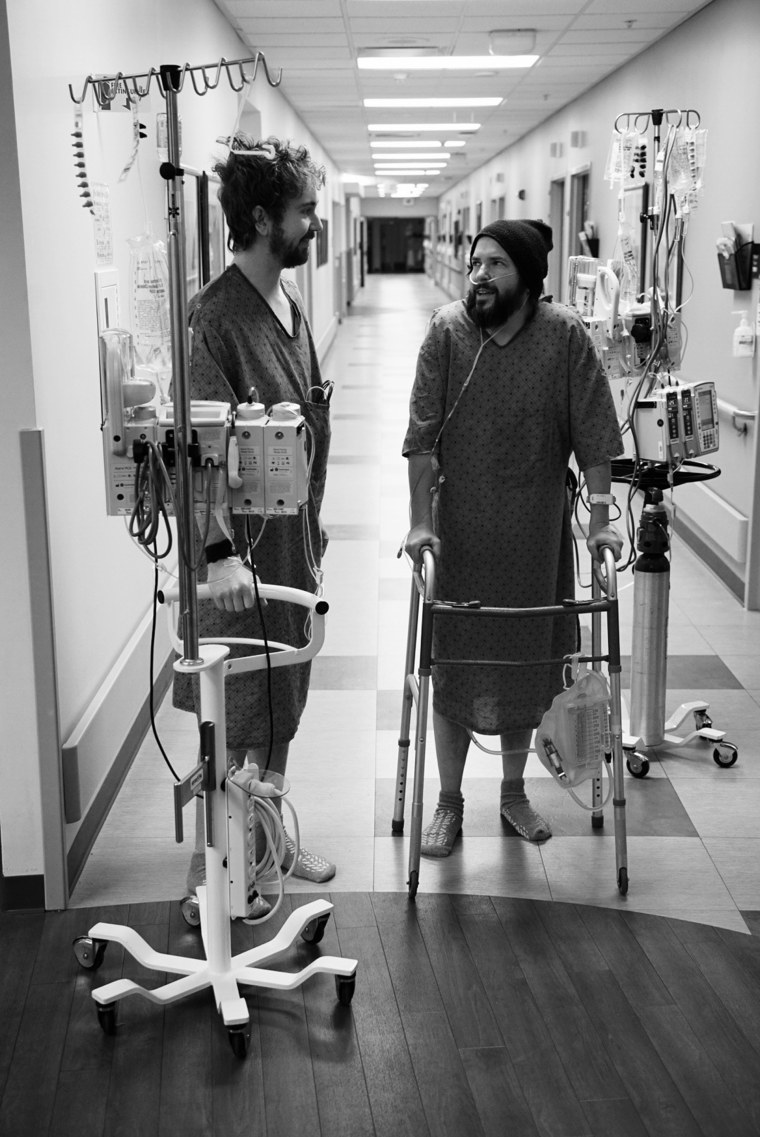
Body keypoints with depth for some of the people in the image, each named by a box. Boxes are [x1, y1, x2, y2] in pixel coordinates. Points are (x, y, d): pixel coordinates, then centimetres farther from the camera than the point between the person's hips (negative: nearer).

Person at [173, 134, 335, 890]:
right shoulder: (215, 315, -19)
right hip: (242, 547, -8)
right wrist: (221, 551, -34)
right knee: (235, 714, 1)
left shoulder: (289, 302, 9)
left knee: (282, 700, 18)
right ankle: (207, 867, 16)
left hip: (292, 539, 8)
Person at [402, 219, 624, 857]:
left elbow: (594, 434, -6)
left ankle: (514, 791, 32)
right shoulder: (447, 331, -8)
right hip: (461, 530, 0)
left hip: (537, 534, 1)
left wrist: (601, 516, -11)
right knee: (453, 664, 6)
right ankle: (450, 801, 22)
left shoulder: (565, 336, -8)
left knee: (527, 660, 12)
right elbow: (422, 434, -9)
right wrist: (420, 521, -14)